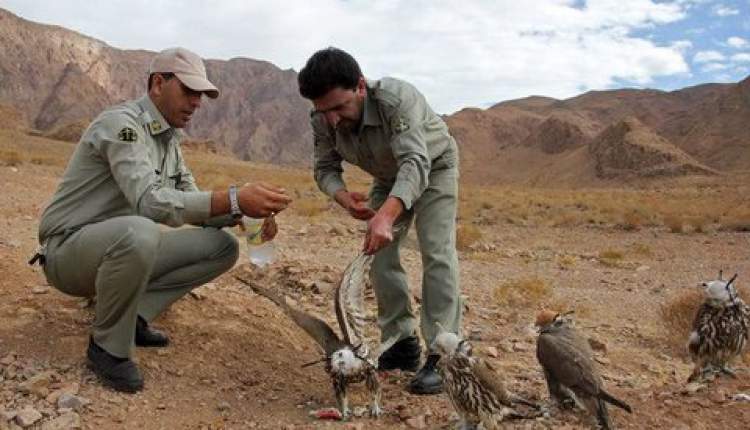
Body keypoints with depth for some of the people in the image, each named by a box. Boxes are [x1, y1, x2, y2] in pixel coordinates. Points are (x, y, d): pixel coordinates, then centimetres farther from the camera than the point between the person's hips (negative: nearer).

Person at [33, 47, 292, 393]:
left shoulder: (170, 140, 8)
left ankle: (133, 314, -1)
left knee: (223, 245, -1)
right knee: (139, 232, -40)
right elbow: (150, 201, -34)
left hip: (120, 247, 8)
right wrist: (234, 199, -41)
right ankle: (108, 346, -15)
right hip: (69, 249, -8)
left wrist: (245, 212, -12)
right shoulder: (122, 124, -19)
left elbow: (192, 204, 7)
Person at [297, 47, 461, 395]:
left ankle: (442, 356, -15)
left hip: (433, 166, -5)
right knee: (378, 253, -3)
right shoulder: (322, 121, -23)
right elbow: (325, 168, -12)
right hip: (389, 177, 6)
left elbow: (415, 163, -50)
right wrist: (343, 196, -36)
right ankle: (401, 345, 8)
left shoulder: (398, 99, -40)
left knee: (437, 254, -18)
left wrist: (386, 215, -67)